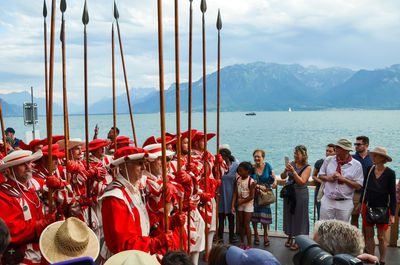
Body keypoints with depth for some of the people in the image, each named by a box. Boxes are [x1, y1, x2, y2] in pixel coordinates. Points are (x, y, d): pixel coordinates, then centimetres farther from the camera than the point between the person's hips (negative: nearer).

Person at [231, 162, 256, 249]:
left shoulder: (251, 181, -16)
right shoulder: (238, 179, -1)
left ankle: (249, 245, 8)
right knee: (241, 224, 11)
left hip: (248, 204, -5)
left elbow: (251, 197, -15)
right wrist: (232, 205, -7)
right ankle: (242, 243, 22)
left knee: (246, 225, -3)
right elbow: (235, 193, -1)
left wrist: (241, 201, -13)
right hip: (240, 205, 5)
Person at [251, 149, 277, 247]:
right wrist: (259, 186, -23)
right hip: (254, 194, 0)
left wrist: (275, 181, -9)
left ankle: (265, 235, 18)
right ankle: (256, 235, 21)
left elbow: (273, 175, 11)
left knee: (265, 214, -3)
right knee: (254, 214, 2)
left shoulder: (267, 165, -3)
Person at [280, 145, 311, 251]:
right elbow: (282, 177, -1)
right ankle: (290, 237, 30)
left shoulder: (307, 167, -12)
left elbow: (301, 182, -21)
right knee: (289, 214, 13)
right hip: (288, 192, 5)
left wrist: (293, 171, -30)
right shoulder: (291, 163, 1)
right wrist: (285, 171, -22)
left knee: (299, 216, 3)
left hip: (300, 194, -5)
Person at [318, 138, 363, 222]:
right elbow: (321, 175, 12)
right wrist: (328, 178, -10)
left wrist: (343, 178, -17)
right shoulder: (328, 160, 3)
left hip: (345, 203, -2)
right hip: (327, 200, 2)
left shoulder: (356, 165, -5)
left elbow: (358, 186, -8)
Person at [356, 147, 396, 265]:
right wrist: (360, 203, 17)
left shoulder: (390, 173, -11)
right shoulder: (370, 170, -1)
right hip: (368, 206, 4)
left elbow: (392, 194, -9)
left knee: (381, 237, 5)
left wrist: (392, 214, -11)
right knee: (369, 235, 9)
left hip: (382, 208, -3)